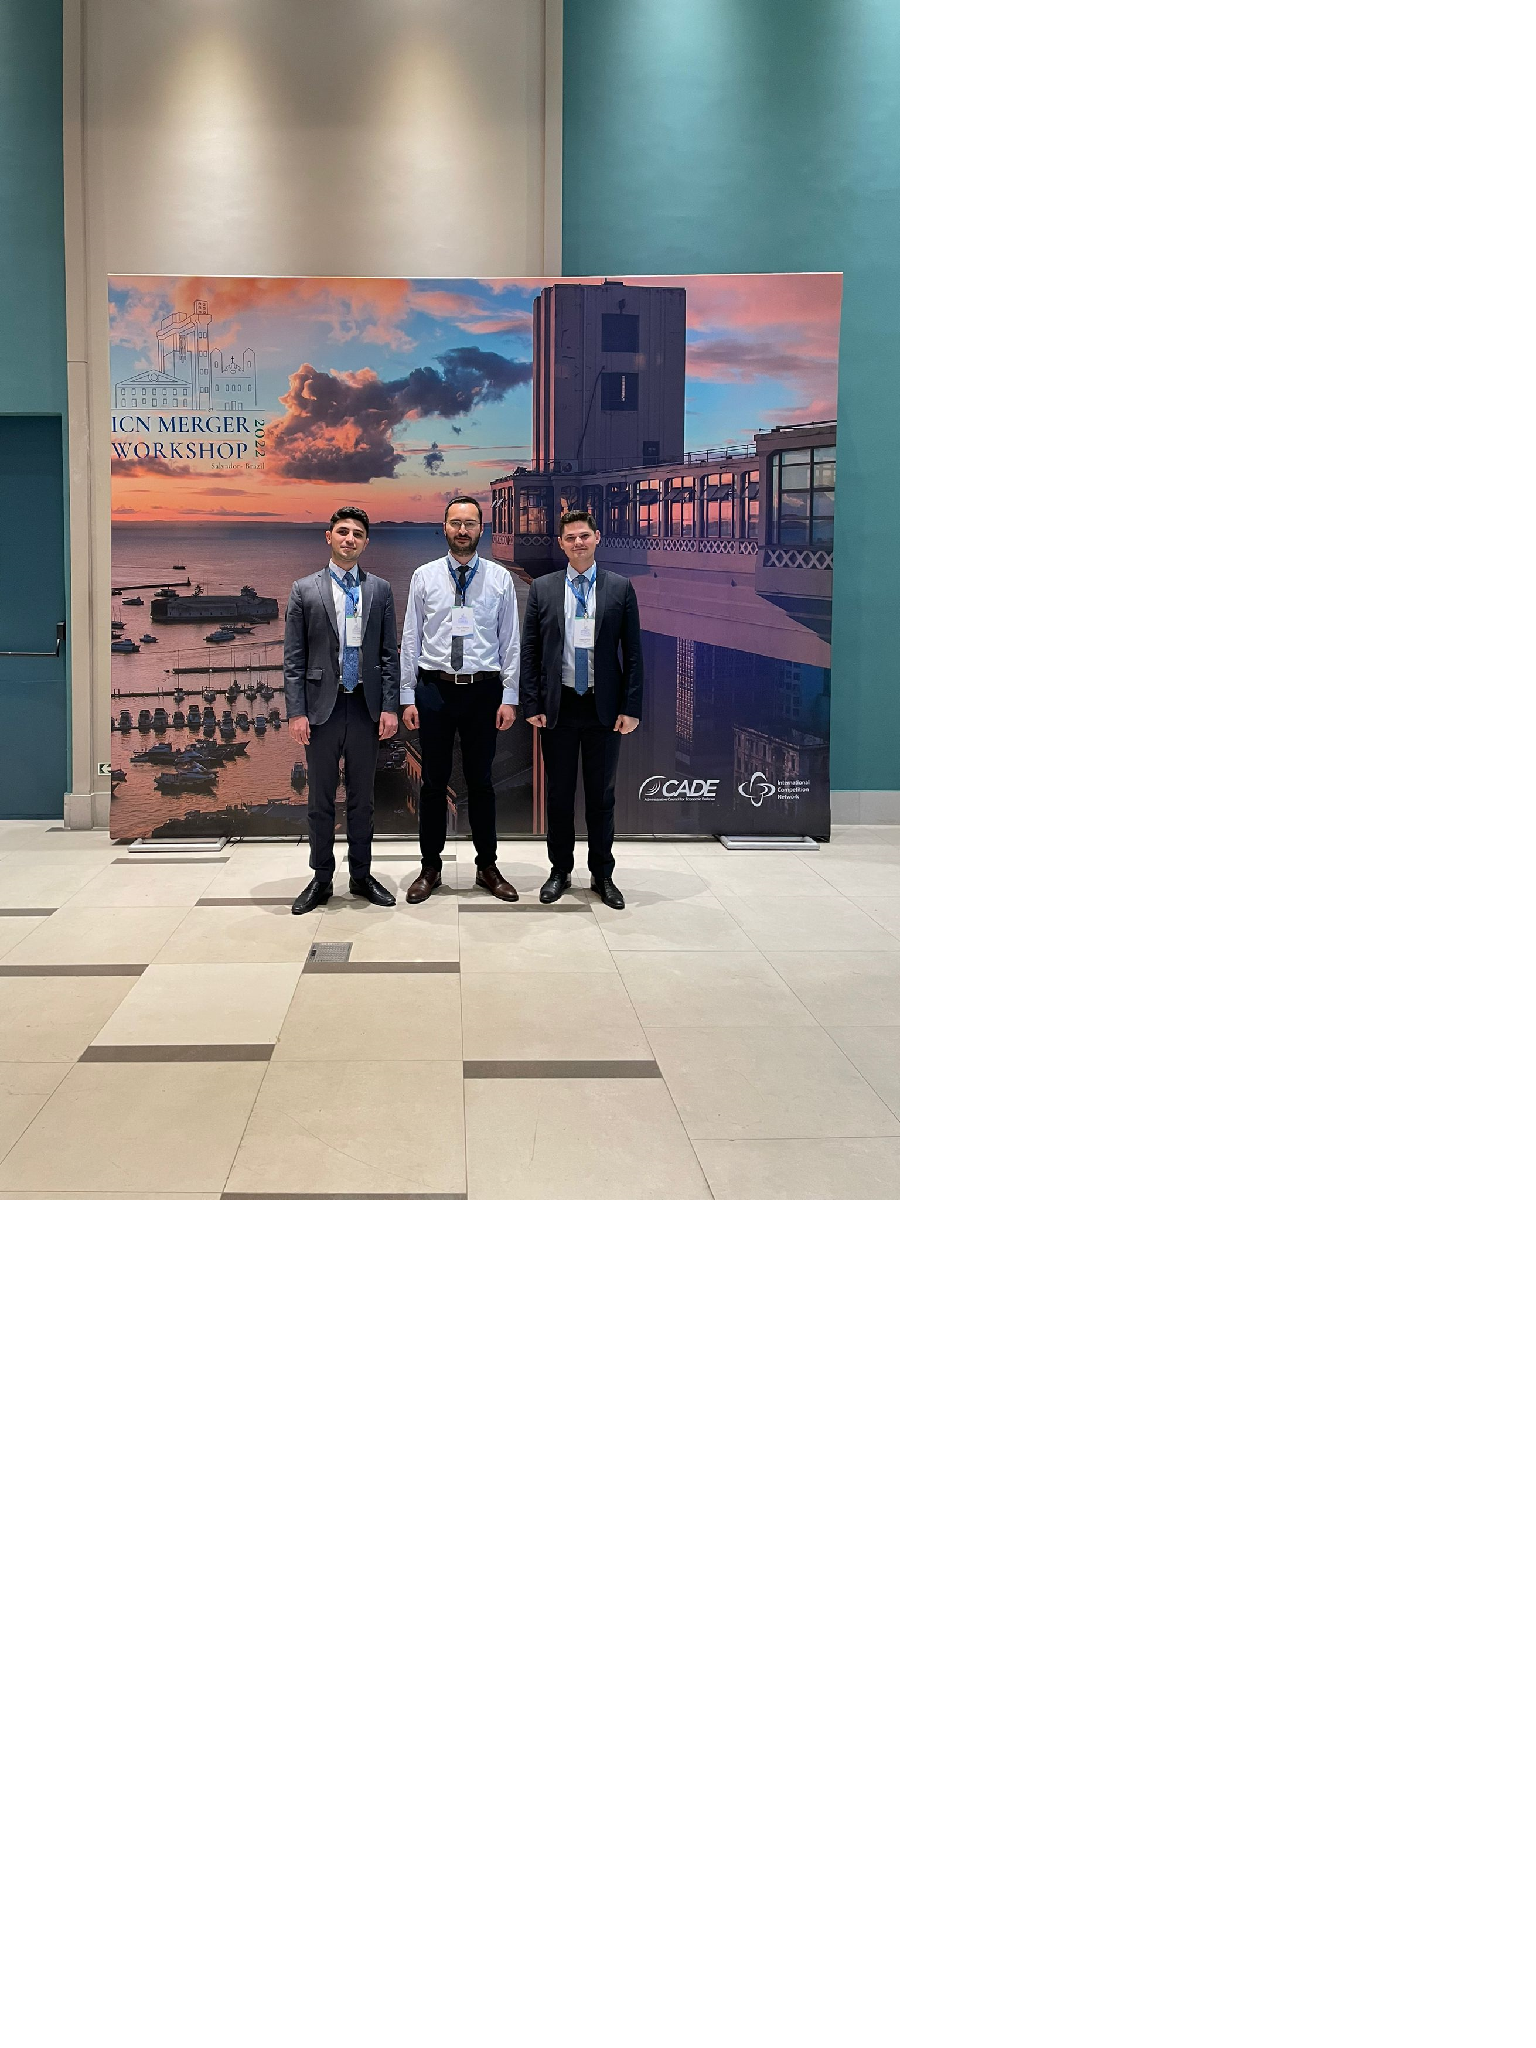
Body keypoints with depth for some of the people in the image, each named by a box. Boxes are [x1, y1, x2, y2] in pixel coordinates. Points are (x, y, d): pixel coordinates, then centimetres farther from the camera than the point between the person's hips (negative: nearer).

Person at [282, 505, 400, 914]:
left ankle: (362, 874, 20)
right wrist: (296, 711, -7)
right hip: (323, 707, -1)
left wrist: (390, 707, -2)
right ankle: (321, 879, 14)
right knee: (321, 799, 5)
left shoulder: (380, 590, 7)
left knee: (362, 797, 10)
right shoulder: (305, 590, 2)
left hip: (366, 707, 1)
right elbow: (293, 658, 0)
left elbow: (390, 654, 6)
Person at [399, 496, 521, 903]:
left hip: (484, 689, 0)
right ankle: (430, 867, 16)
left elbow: (510, 641, 2)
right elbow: (411, 639, 3)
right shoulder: (424, 577, 2)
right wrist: (407, 697, -1)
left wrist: (509, 697, -4)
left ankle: (487, 866, 19)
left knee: (481, 781, 9)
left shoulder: (500, 579, 2)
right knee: (433, 781, 6)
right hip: (434, 688, 0)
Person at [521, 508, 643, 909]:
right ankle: (560, 871, 20)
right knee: (559, 794, 8)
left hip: (604, 707, 0)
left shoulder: (620, 588, 1)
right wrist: (533, 705, -3)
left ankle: (602, 874, 19)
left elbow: (633, 652, 1)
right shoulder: (542, 588, 3)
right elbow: (529, 651, 4)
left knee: (601, 794, 8)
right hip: (558, 707, 1)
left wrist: (630, 708, -5)